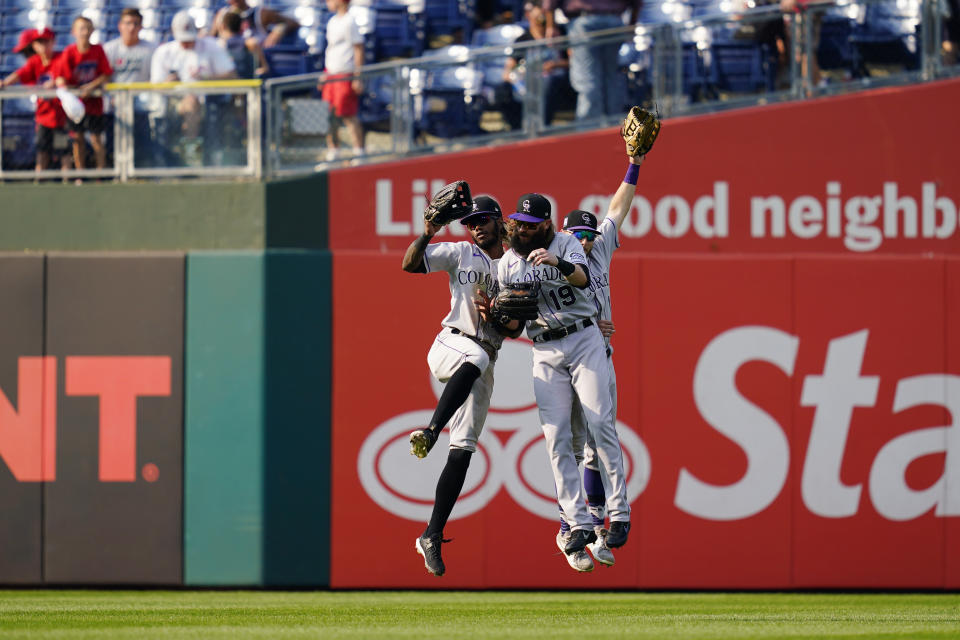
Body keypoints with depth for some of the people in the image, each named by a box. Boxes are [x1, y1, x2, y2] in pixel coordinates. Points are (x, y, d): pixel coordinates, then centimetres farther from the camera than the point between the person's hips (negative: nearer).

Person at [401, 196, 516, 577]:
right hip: (452, 344, -3)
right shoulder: (460, 254, 10)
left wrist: (493, 313, -12)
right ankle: (430, 431, -52)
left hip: (484, 365, 3)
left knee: (462, 452, -5)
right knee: (475, 357, -42)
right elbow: (410, 264, -2)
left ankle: (432, 537, -4)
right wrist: (428, 232, -17)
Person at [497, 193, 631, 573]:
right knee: (557, 438, -7)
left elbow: (583, 277, -20)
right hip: (545, 353, 3)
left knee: (600, 424, -11)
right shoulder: (507, 264, 11)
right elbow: (512, 326, 12)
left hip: (583, 340, -3)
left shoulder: (565, 245, 2)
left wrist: (559, 264, -40)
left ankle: (619, 513, -7)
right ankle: (579, 524, -8)